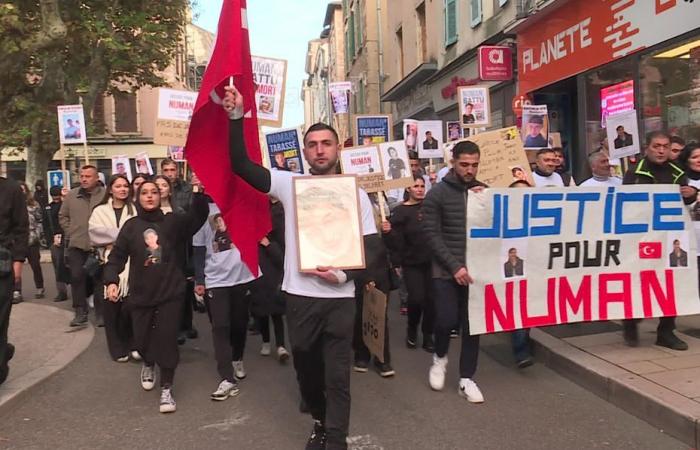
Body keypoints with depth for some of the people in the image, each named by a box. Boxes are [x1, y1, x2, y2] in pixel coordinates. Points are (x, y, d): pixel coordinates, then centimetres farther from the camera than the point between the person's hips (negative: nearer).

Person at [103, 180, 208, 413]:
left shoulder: (173, 221, -1)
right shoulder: (131, 226, 3)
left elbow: (198, 217, -17)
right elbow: (117, 255, 0)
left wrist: (198, 192, -33)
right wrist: (111, 280, -15)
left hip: (170, 292, -2)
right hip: (141, 295, 2)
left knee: (167, 339, -4)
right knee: (142, 339, 10)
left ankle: (166, 389, 10)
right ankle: (148, 365, 46)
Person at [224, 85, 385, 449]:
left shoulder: (356, 194, 1)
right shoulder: (290, 185, 1)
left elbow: (373, 248, 0)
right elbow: (241, 165, -7)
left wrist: (344, 274, -16)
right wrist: (237, 118, -17)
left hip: (339, 297, -1)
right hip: (299, 295, 2)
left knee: (337, 374, 4)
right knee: (306, 367, 17)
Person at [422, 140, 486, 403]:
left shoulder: (485, 191, 8)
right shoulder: (437, 194, -4)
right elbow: (432, 235, -9)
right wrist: (455, 266, -15)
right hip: (446, 271, -3)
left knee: (472, 325, 5)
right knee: (446, 321, -8)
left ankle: (466, 379, 17)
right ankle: (440, 357, 24)